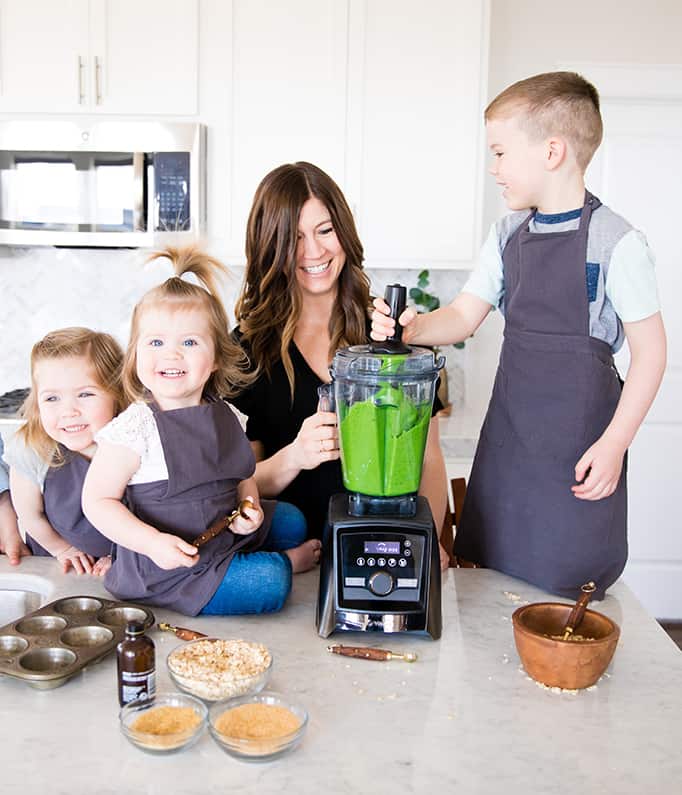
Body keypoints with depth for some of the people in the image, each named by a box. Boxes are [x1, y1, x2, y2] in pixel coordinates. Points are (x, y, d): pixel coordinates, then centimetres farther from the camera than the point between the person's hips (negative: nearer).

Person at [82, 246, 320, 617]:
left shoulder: (225, 417, 0)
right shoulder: (136, 427, -20)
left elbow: (243, 476, 16)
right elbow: (97, 500, -17)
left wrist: (249, 508, -6)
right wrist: (153, 542, -27)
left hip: (224, 533, 7)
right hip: (167, 570, -7)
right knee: (270, 582, -15)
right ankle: (287, 561, 15)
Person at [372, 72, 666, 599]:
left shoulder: (616, 243, -13)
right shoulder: (510, 235, 6)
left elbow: (650, 349, -10)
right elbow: (463, 317, 6)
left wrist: (614, 443, -14)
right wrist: (411, 329, -14)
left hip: (580, 446, -6)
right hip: (508, 436, 6)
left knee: (569, 582, 1)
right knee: (487, 567, 14)